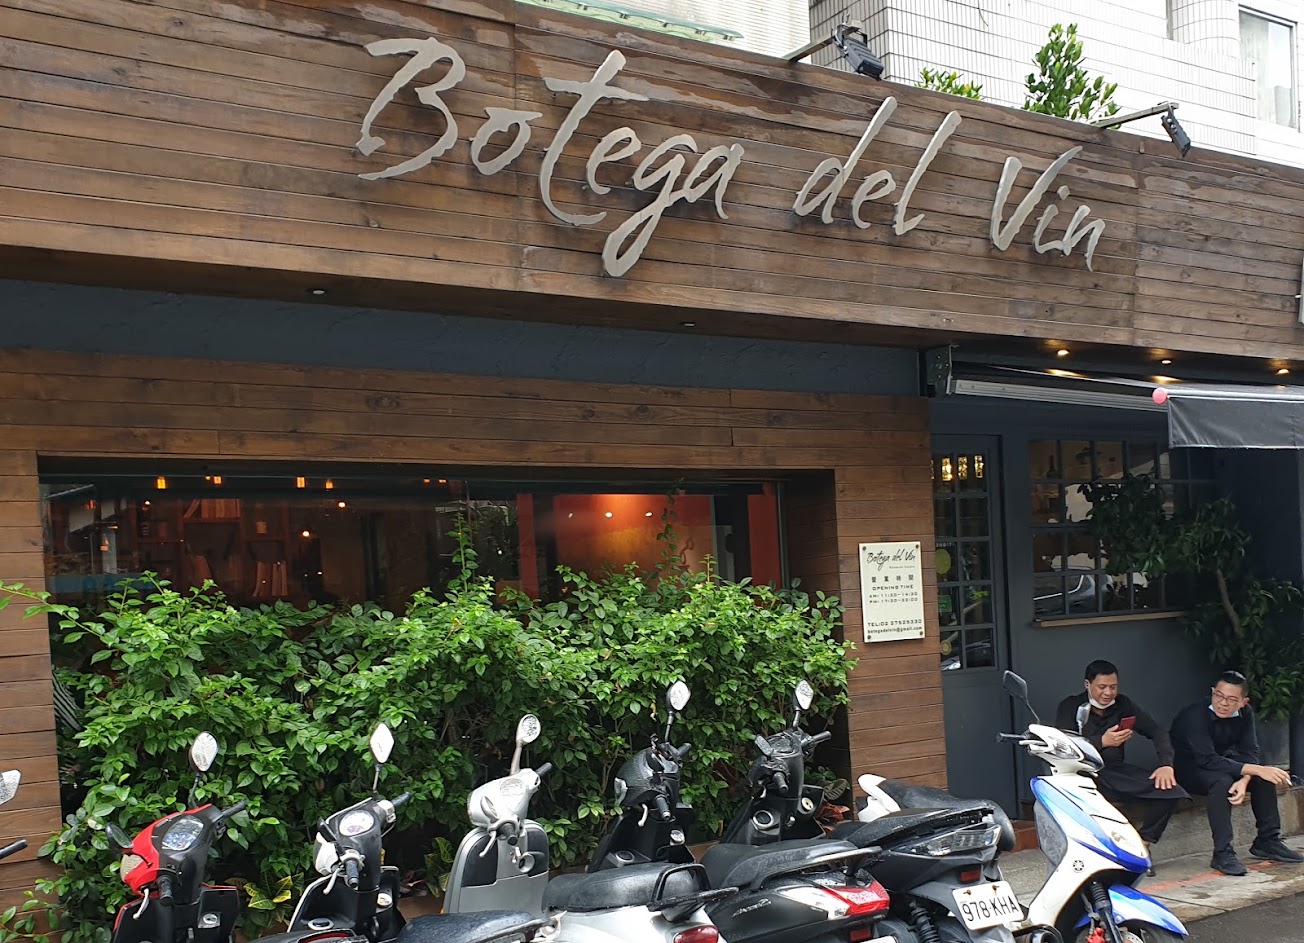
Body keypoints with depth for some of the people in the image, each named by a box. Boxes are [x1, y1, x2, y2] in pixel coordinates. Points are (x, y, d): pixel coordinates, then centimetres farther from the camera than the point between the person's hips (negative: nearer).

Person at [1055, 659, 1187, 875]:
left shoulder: (1123, 705, 12)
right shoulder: (1070, 707, -1)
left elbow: (1156, 731, 9)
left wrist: (1166, 764, -7)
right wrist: (1102, 742, -23)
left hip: (1115, 770, 5)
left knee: (1168, 789, -17)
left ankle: (1142, 845, -2)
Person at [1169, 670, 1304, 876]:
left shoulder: (1244, 714, -7)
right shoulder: (1195, 715, -29)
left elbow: (1250, 752, -12)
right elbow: (1208, 760, -36)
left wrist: (1245, 780, -34)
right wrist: (1256, 770, -41)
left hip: (1221, 762, 7)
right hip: (1188, 770, -7)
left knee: (1265, 776, -12)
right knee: (1221, 780, -35)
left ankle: (1267, 841, 1)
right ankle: (1222, 853, -32)